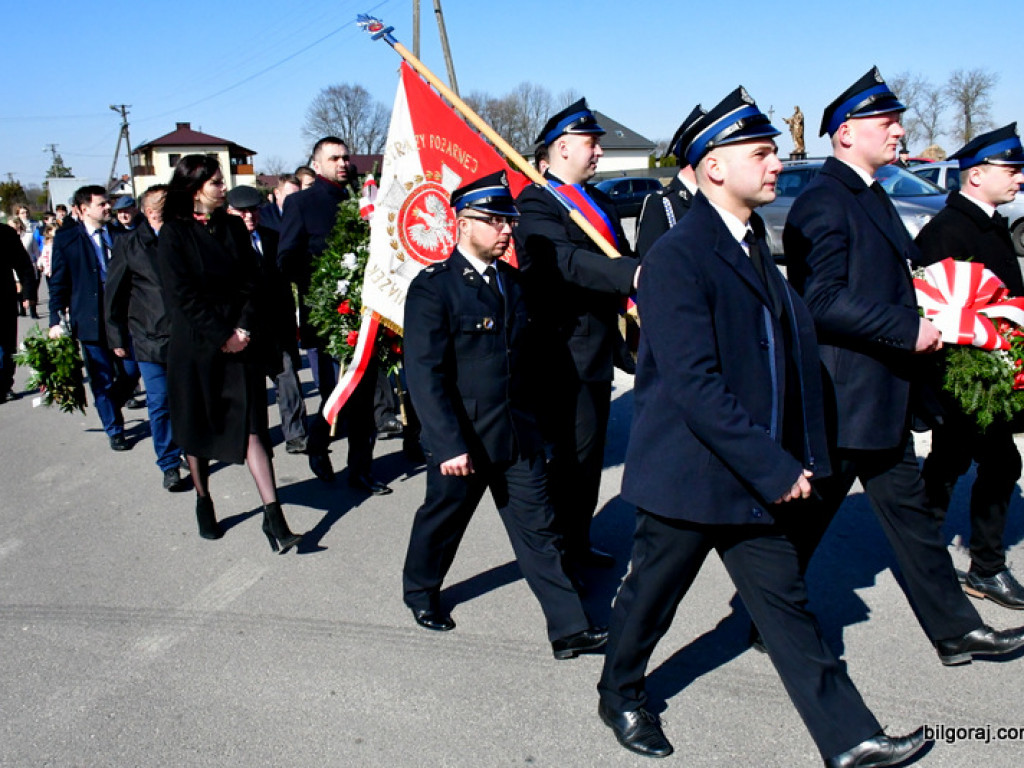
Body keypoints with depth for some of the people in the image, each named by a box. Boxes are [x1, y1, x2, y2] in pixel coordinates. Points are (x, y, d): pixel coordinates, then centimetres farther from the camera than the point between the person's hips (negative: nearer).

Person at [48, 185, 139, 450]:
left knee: (131, 373, 3)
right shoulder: (66, 239, -1)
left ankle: (111, 406, 33)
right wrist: (56, 321, -5)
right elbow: (58, 284, 1)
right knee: (102, 380, 5)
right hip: (91, 321, -2)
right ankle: (114, 430, 21)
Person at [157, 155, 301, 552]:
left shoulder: (232, 227, 8)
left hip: (242, 341, 2)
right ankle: (203, 502, 29)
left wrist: (244, 329, -8)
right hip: (195, 344, -2)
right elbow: (183, 296, -9)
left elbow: (251, 281, 5)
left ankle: (273, 516, -8)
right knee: (197, 427, 10)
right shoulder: (174, 234, -4)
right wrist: (222, 336, -12)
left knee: (251, 425, -4)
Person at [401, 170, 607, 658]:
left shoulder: (513, 281, 7)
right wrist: (449, 445, -22)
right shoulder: (433, 288, -13)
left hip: (518, 436, 5)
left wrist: (533, 423, 12)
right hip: (460, 441, -4)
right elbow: (424, 375, -18)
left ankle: (570, 629, 13)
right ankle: (421, 591, 44)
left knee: (538, 531, 7)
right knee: (441, 521, 18)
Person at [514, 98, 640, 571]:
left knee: (590, 457, 17)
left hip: (599, 350, 9)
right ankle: (561, 555, 11)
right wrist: (634, 274, -41)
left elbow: (622, 257, 19)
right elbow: (566, 262, -30)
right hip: (566, 353, -9)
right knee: (573, 457, -3)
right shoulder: (535, 204, -13)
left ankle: (579, 544, 32)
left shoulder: (598, 201, 16)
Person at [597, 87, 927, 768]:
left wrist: (798, 460, 7)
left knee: (788, 606, 12)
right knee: (649, 597, 14)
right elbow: (695, 384, -25)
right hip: (690, 475, -7)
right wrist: (774, 467, -22)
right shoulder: (677, 257, -18)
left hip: (763, 476, 7)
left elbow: (795, 350, 13)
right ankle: (621, 697, 38)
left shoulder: (759, 246, 10)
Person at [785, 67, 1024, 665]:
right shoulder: (824, 202, -17)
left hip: (883, 401, 10)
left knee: (910, 511, 16)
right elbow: (822, 300, -26)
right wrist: (908, 330, -22)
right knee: (806, 519, 5)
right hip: (840, 399, -10)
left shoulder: (871, 197, 16)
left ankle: (955, 631, 28)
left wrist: (919, 330, 9)